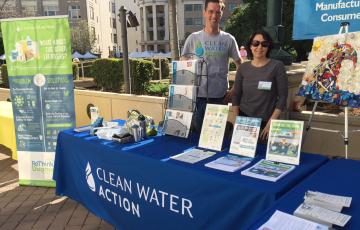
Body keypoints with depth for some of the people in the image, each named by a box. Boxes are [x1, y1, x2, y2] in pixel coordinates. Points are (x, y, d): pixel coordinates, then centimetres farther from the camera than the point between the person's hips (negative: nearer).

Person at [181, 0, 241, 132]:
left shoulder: (229, 40, 2)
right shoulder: (193, 38, 2)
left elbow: (241, 67, 9)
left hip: (220, 96, 0)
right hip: (197, 95, 0)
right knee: (197, 131, 10)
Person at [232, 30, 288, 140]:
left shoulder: (277, 66, -6)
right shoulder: (243, 67, 4)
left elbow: (282, 97, -8)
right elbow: (236, 95, 7)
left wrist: (271, 122, -13)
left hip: (265, 122, -3)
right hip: (243, 119, 3)